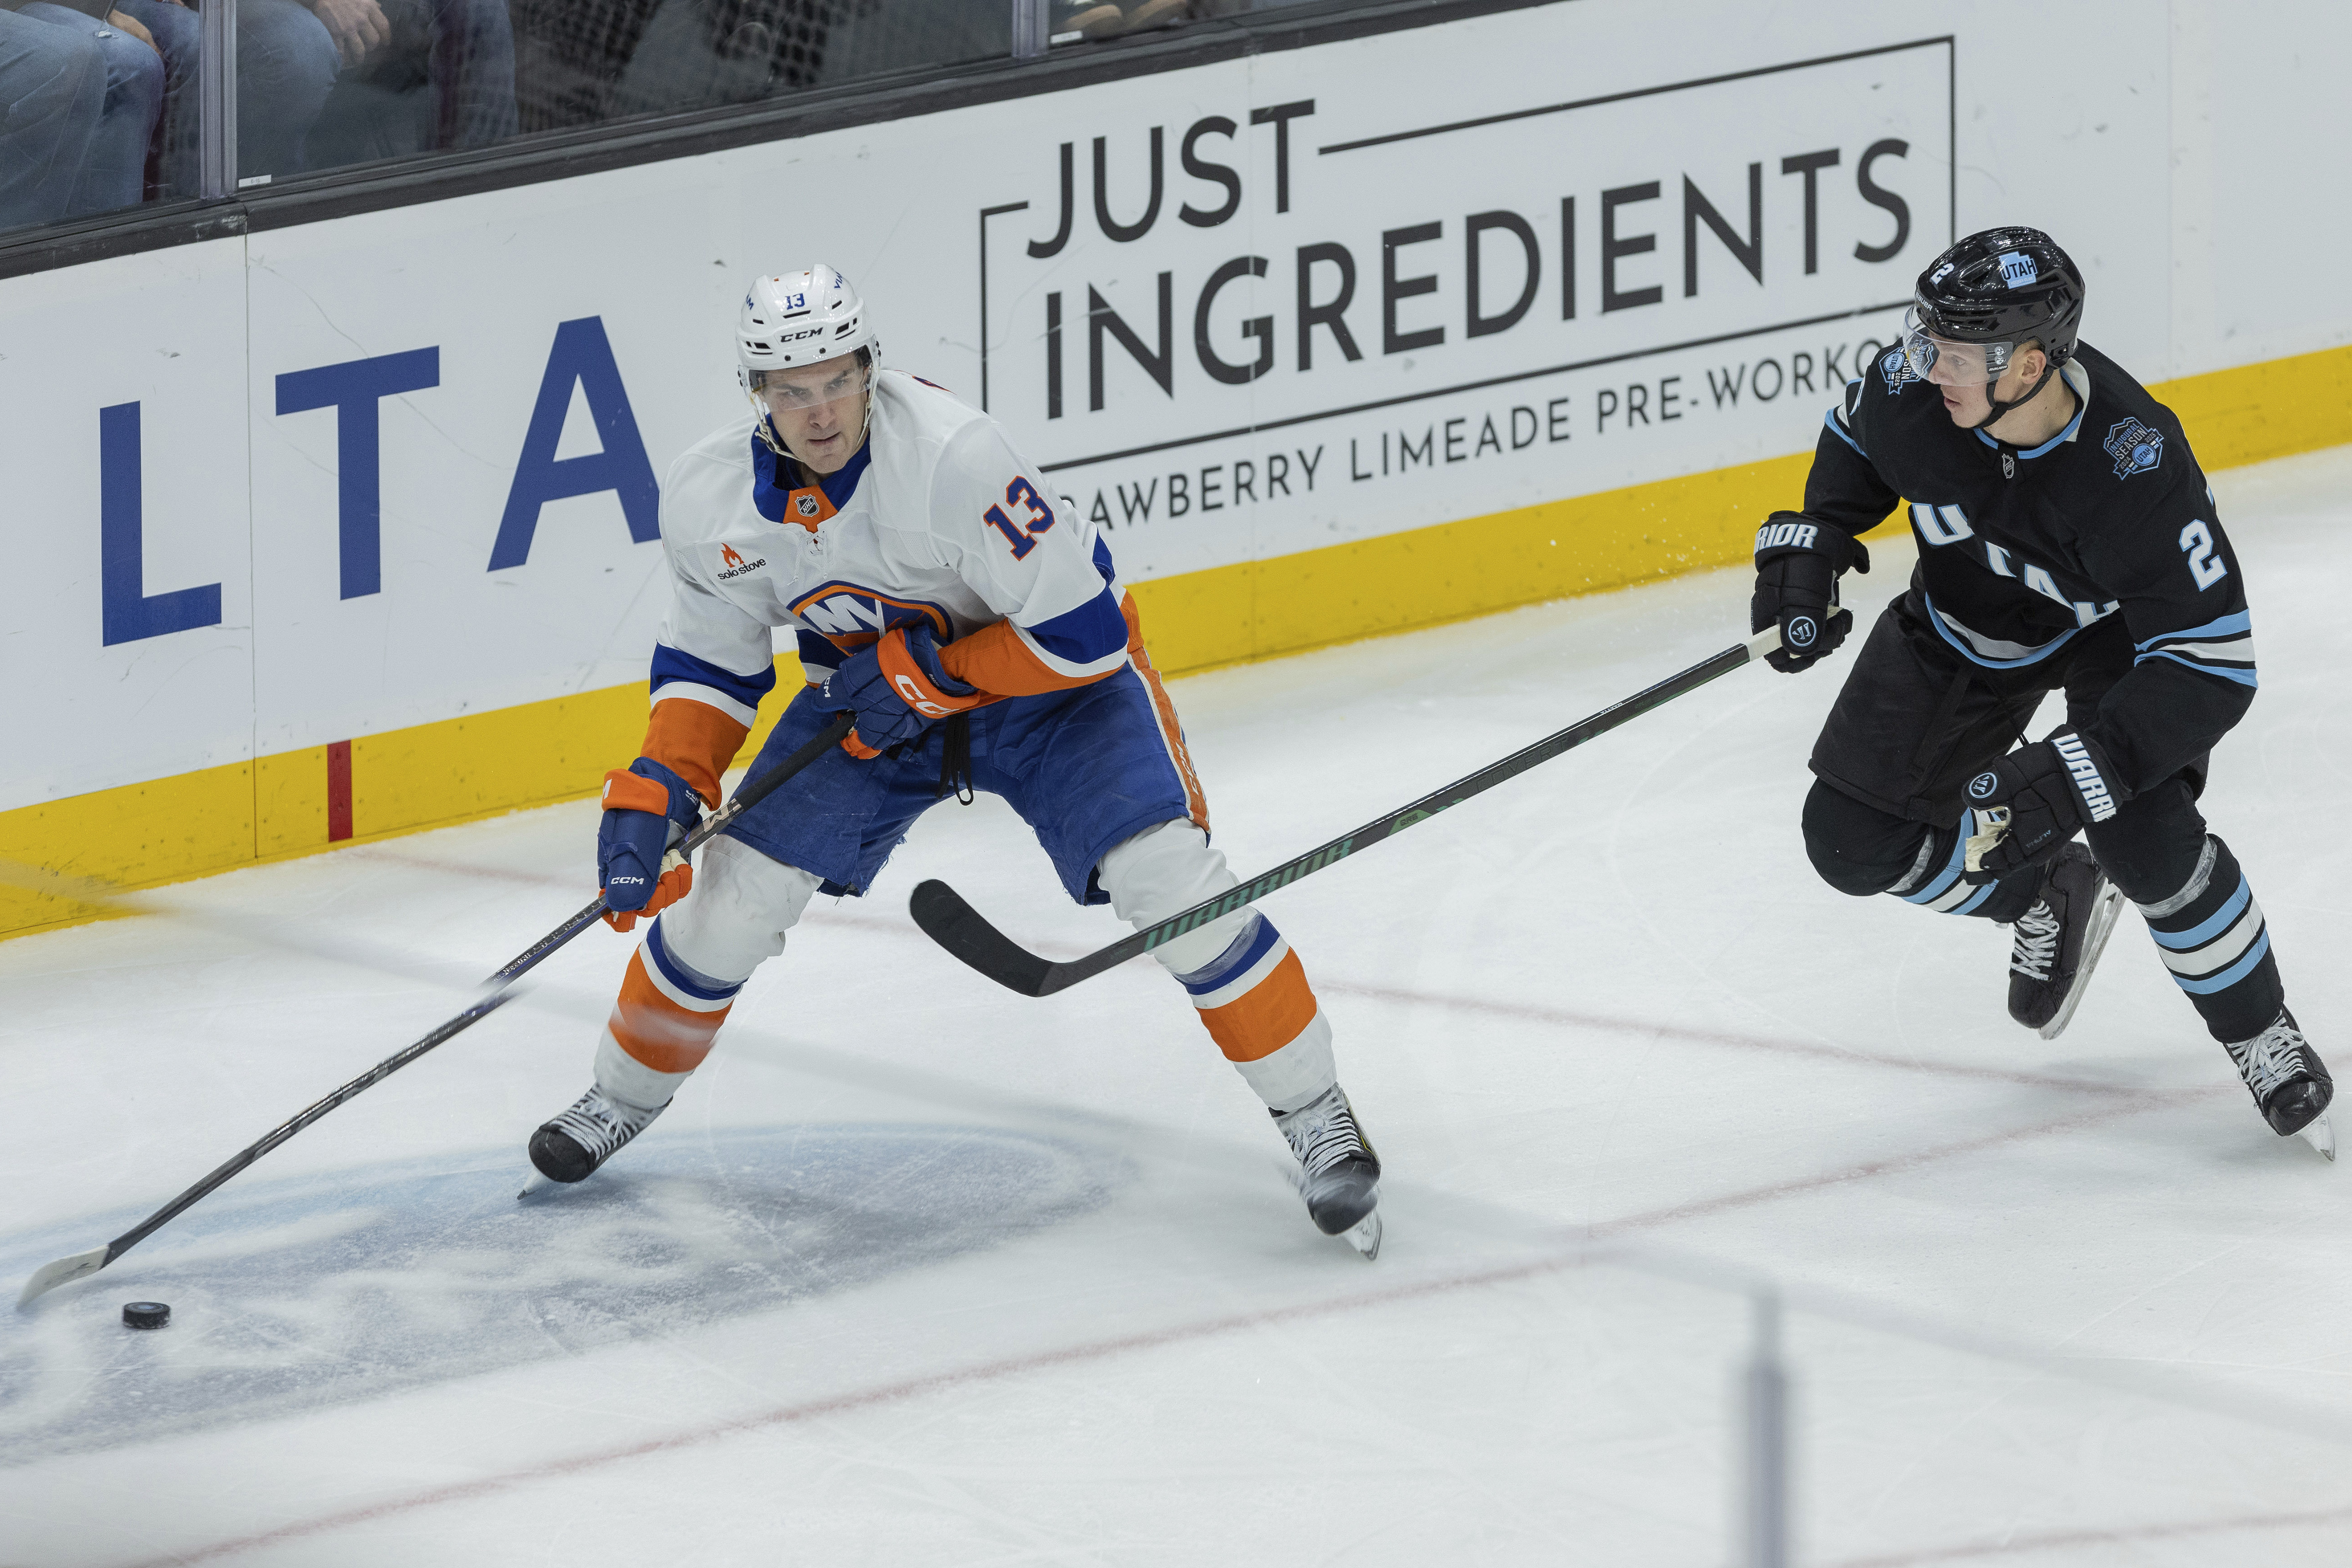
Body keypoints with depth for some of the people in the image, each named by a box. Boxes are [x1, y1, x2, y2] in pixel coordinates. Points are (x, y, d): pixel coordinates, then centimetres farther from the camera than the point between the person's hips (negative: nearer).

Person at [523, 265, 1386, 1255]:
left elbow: (1084, 631, -31)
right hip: (872, 693, 5)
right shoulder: (710, 500, -18)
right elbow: (709, 658, 0)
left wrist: (930, 673, -28)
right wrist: (657, 792, -13)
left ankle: (1315, 1116, -7)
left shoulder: (952, 457, -36)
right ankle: (625, 1095, 24)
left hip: (1049, 677, -5)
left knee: (1167, 876, -22)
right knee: (736, 887, -3)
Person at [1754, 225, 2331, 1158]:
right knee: (1855, 840, -5)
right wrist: (1808, 548, -12)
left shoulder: (2133, 466, -41)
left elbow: (2211, 667, -39)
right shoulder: (1913, 390, -27)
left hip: (2121, 629, -5)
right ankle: (2048, 899, 24)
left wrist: (2071, 775, -45)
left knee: (2141, 831, -28)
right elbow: (1854, 445, 2)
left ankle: (2258, 1034, -2)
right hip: (1968, 618, 5)